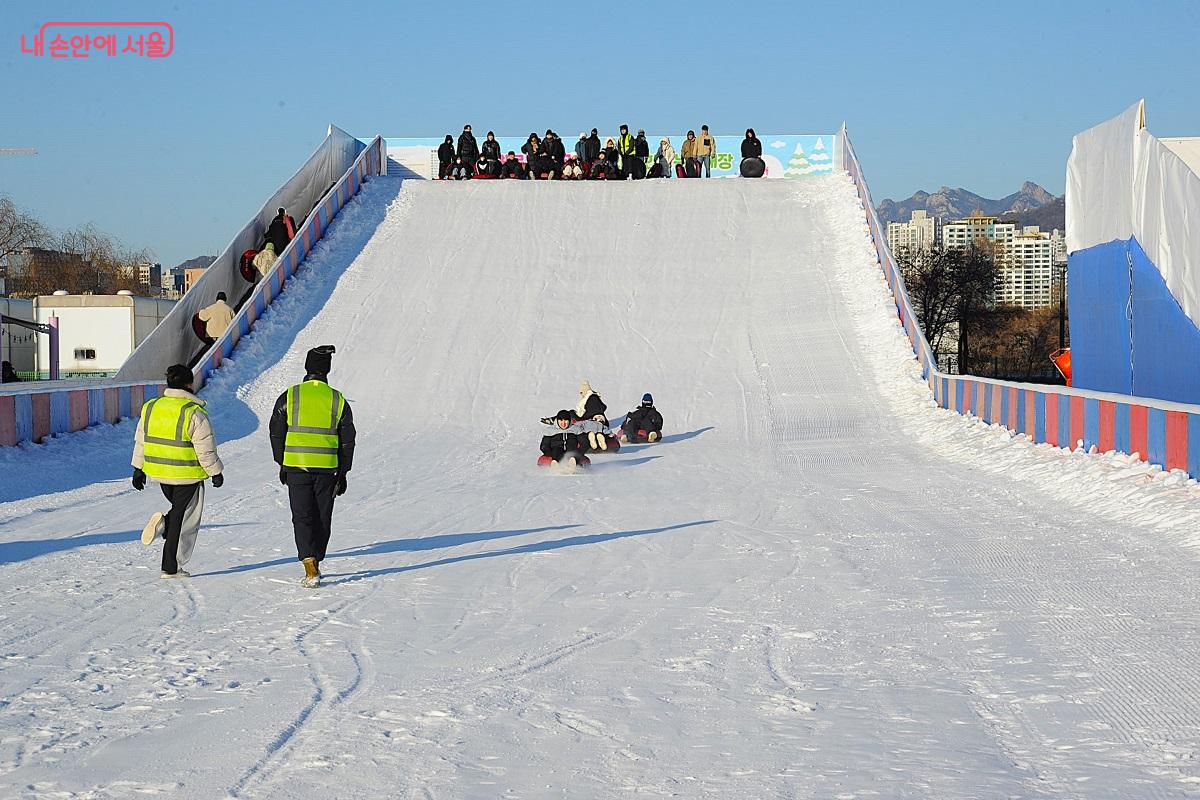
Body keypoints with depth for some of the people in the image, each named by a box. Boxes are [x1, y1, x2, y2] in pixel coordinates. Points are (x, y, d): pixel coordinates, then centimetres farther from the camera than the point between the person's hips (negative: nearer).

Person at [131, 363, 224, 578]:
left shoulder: (150, 407, 2)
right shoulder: (194, 412, -16)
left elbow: (140, 441, 10)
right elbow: (205, 448, -13)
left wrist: (138, 468, 19)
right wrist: (215, 472, -1)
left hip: (159, 473, 6)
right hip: (188, 476, -6)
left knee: (179, 510, 26)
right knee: (185, 521, 5)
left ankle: (162, 524, -5)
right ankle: (171, 568, 4)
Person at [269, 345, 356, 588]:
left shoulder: (289, 396, -2)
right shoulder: (338, 400, 1)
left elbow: (276, 433, 4)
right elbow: (347, 440, 5)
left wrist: (281, 464, 15)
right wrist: (343, 473, 13)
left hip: (296, 467, -1)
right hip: (327, 468, 1)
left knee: (302, 518, 0)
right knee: (322, 518, 14)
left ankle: (310, 568, -15)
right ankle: (316, 564, 23)